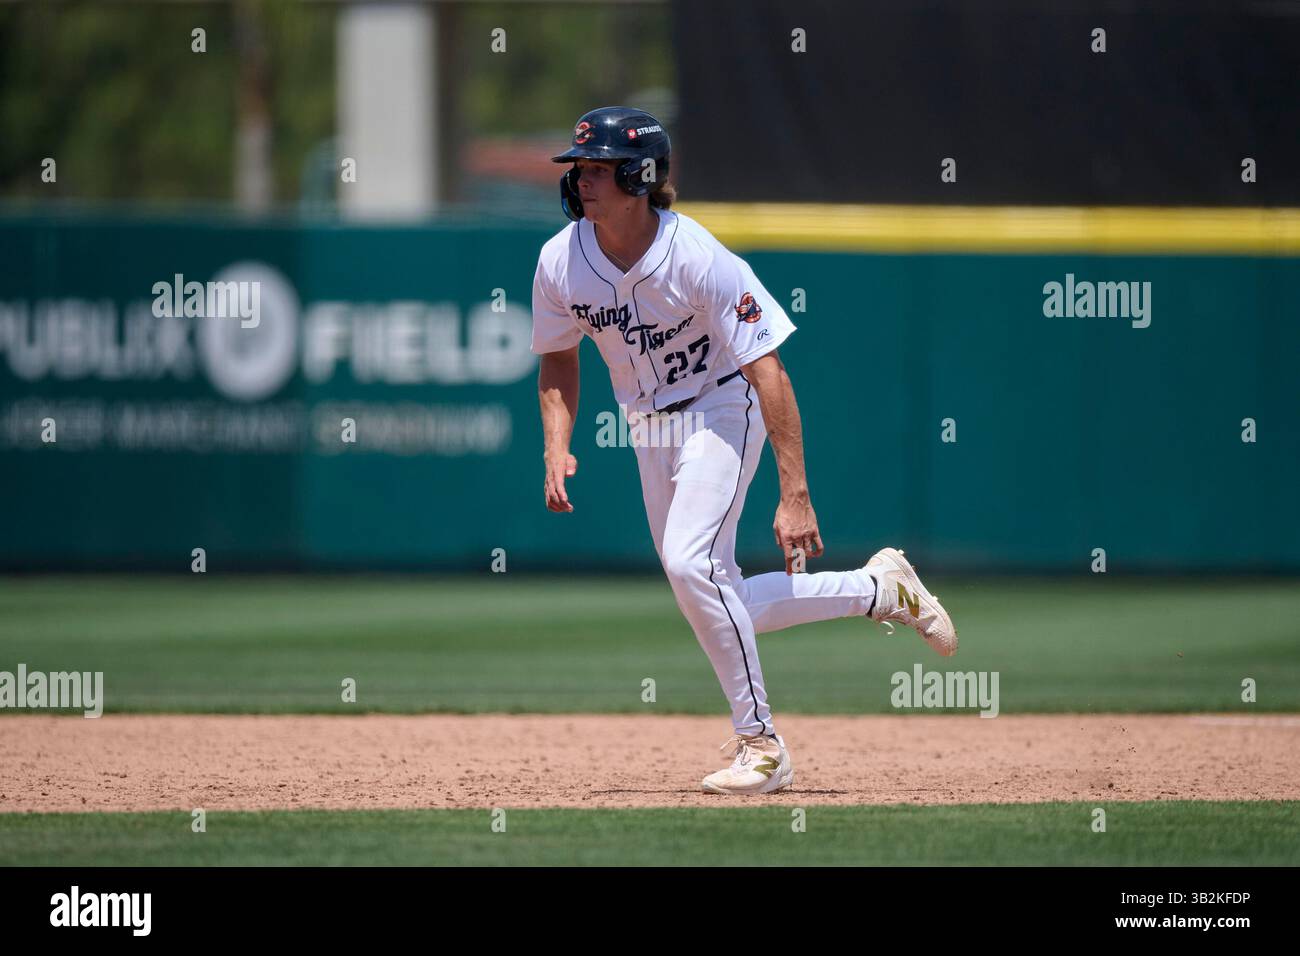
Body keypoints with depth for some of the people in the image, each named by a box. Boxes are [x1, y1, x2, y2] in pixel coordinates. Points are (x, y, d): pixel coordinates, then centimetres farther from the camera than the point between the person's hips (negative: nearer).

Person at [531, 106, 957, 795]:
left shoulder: (700, 261, -27)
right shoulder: (561, 262, -12)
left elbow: (768, 375, -27)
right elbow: (558, 359, 8)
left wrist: (795, 496, -32)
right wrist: (556, 449, -8)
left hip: (721, 408, -6)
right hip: (649, 428, 6)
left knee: (690, 561, -27)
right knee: (715, 607, 7)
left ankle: (760, 744, -15)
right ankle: (879, 590, 27)